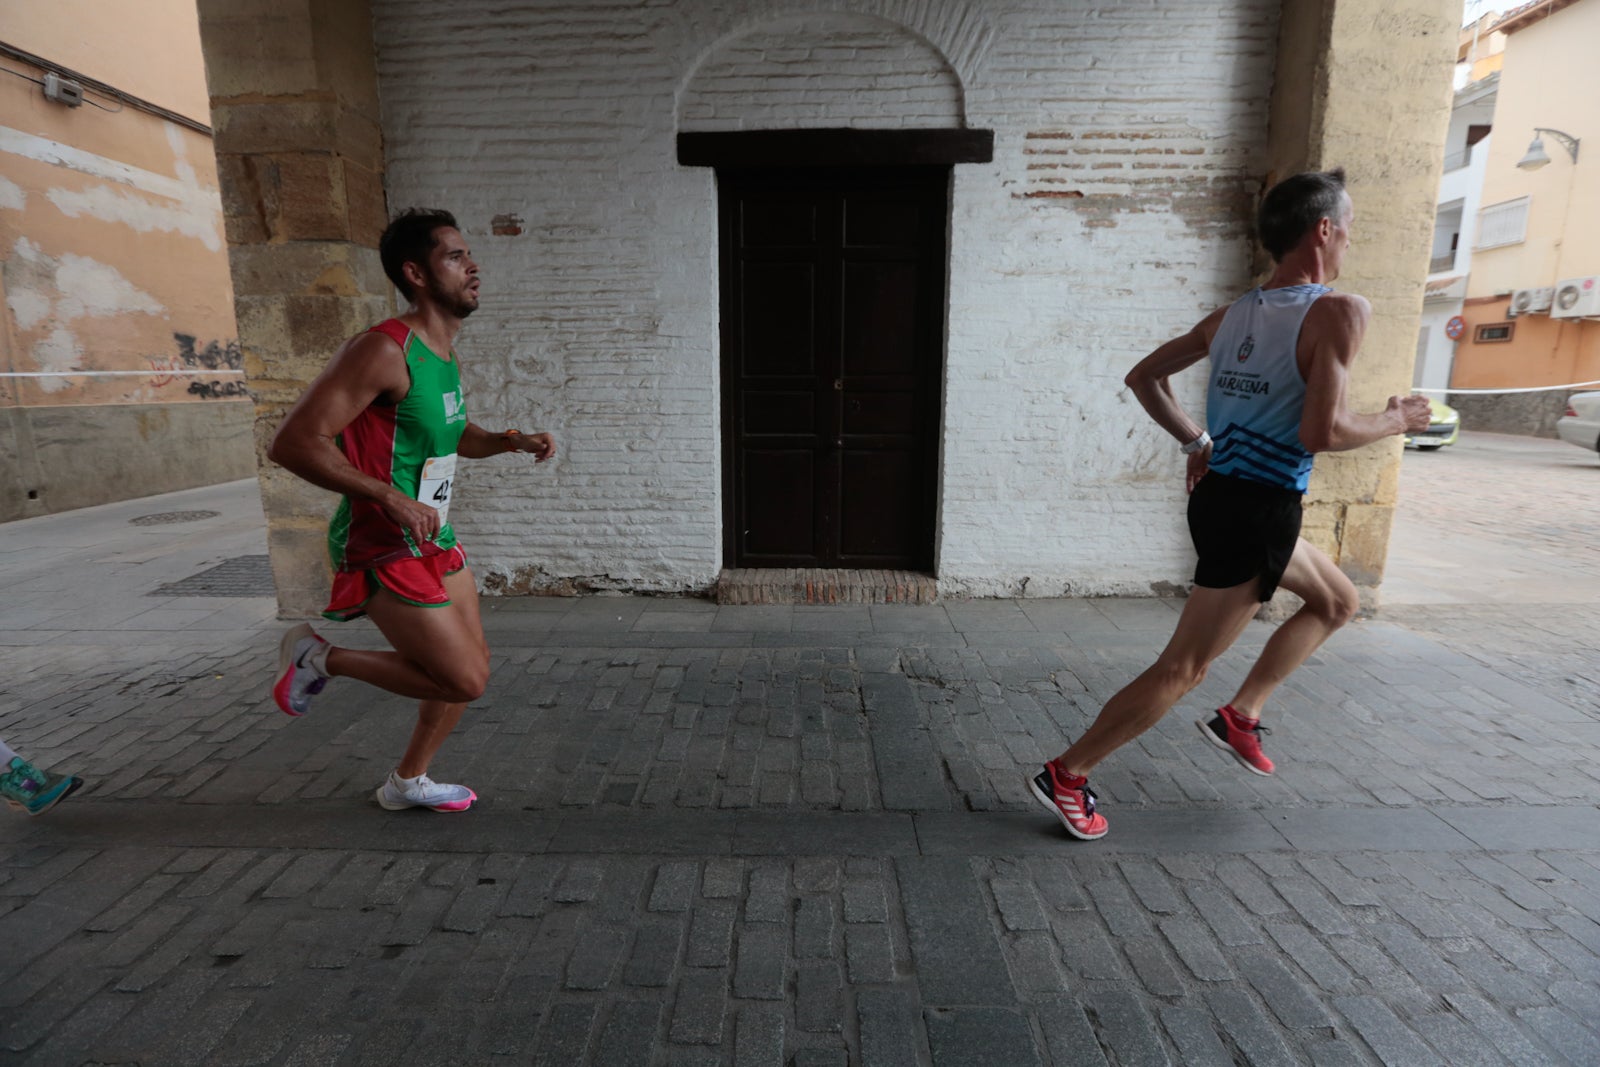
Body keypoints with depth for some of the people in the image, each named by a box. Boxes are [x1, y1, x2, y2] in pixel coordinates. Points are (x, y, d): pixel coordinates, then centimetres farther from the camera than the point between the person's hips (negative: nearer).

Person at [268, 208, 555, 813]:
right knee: (463, 681, -7)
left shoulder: (444, 355, 9)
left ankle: (408, 783, 35)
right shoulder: (384, 351, -20)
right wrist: (391, 497, -26)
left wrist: (512, 441, 7)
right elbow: (293, 443, -24)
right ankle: (319, 657, 13)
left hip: (434, 539, 9)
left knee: (473, 667, 15)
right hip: (384, 550, -9)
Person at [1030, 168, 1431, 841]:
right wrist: (1393, 423, -3)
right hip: (1258, 511, -9)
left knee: (1336, 601, 29)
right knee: (1182, 669, 0)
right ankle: (1067, 775, 6)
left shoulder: (1231, 314, 8)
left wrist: (1196, 443, 16)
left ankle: (1240, 716, 27)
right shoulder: (1338, 312, -14)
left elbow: (1144, 378, 11)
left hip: (1221, 498, 9)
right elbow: (1319, 433, -21)